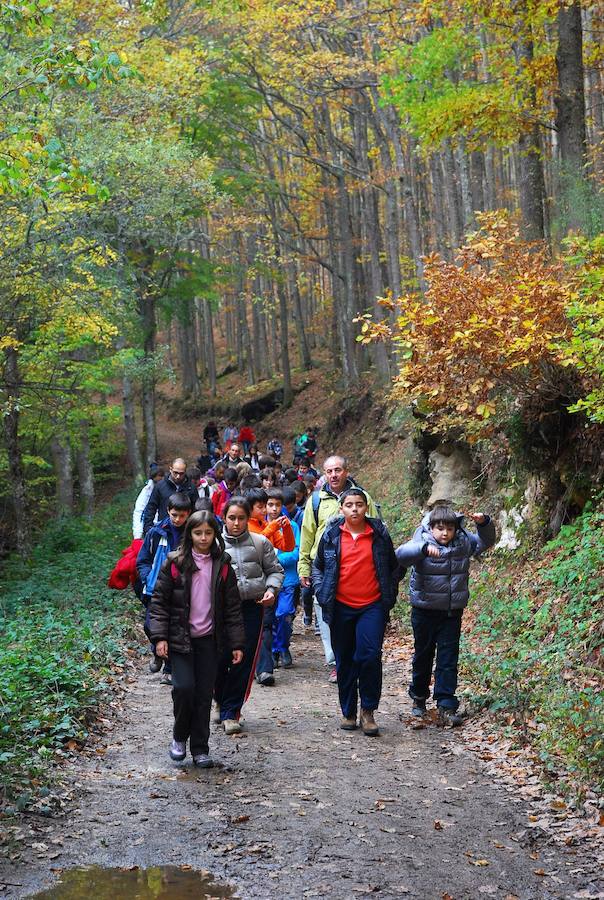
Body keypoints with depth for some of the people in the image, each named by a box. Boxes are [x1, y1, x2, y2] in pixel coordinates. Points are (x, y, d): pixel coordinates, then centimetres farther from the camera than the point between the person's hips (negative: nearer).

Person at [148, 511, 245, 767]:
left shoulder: (222, 566, 4)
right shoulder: (175, 564, -3)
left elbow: (232, 607, 6)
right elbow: (159, 601, -2)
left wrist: (237, 644, 3)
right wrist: (160, 637, -10)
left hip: (209, 640, 2)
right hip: (180, 638, -2)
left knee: (205, 694, 4)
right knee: (184, 687, -14)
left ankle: (200, 748, 15)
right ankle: (179, 736, 11)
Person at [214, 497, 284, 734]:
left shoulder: (260, 543, 7)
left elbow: (275, 570, 14)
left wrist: (271, 589, -3)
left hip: (252, 607, 1)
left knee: (244, 661, 0)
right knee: (220, 658, -4)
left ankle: (230, 712, 12)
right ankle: (221, 699, 26)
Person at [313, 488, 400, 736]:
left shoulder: (379, 534, 2)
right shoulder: (331, 535, 2)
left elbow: (393, 568, 13)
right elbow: (318, 566, 14)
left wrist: (390, 597, 7)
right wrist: (321, 593, 3)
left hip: (372, 606, -1)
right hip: (341, 608, 1)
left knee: (370, 656, -15)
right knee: (345, 662, 8)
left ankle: (368, 711, 0)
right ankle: (348, 713, 21)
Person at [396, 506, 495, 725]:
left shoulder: (463, 542, -1)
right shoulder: (422, 542, -14)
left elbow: (486, 541, 12)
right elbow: (401, 554, -32)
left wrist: (484, 523, -10)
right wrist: (424, 548, -49)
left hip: (452, 612, 2)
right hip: (425, 610, -2)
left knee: (449, 658, 0)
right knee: (423, 655, 14)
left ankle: (446, 706, 2)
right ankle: (418, 697, 32)